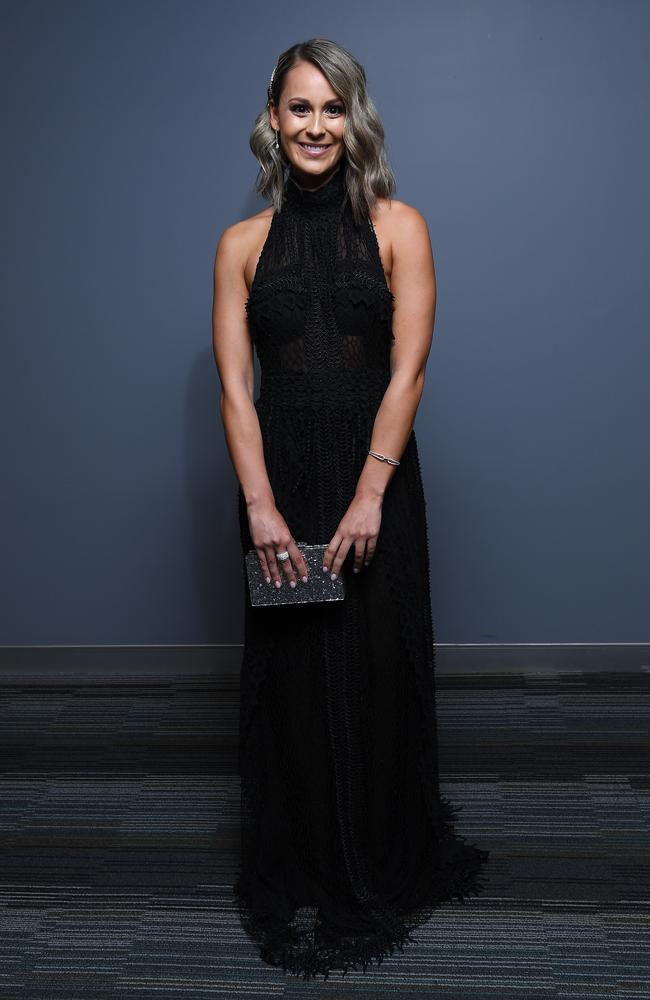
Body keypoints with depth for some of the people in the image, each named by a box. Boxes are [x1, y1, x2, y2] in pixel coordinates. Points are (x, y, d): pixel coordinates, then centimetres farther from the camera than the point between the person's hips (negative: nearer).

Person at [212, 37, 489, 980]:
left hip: (375, 483, -1)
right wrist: (260, 505, -13)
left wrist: (368, 496, -15)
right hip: (281, 481, 1)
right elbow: (234, 385, -1)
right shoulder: (242, 243, 6)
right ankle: (299, 884, 26)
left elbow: (408, 367, -6)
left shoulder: (398, 227, 2)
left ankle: (387, 871, 29)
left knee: (380, 676, 6)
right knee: (290, 681, 7)